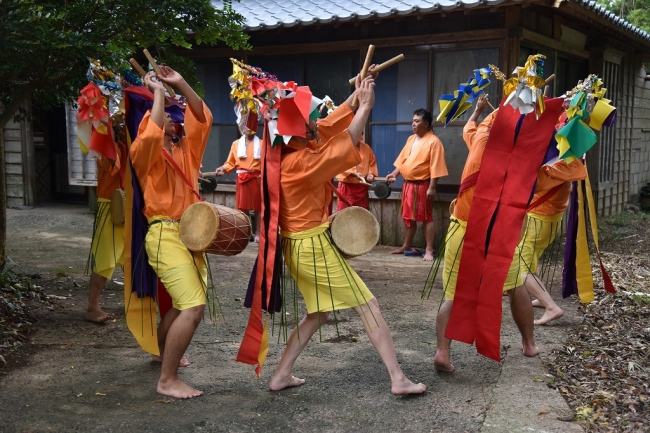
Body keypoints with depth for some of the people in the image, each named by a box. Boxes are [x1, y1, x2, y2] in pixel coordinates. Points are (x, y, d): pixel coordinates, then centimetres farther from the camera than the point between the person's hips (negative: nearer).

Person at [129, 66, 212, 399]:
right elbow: (153, 132, -25)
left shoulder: (185, 149, 14)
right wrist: (159, 92, -15)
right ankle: (167, 380, -8)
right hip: (166, 234, -8)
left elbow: (202, 118, 8)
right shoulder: (143, 152, -4)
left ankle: (162, 351, 44)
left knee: (185, 303, 19)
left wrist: (180, 84, 1)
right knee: (194, 306, -18)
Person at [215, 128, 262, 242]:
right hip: (242, 179, 1)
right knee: (242, 207, 2)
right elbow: (231, 162, 6)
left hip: (257, 179, -1)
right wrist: (223, 169, -11)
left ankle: (258, 233, 8)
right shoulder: (236, 143, 11)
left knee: (258, 207, 2)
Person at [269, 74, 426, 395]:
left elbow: (330, 127, 10)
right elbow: (347, 141, -17)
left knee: (318, 313, 20)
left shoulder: (291, 154, 5)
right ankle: (398, 379, 3)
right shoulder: (299, 162, -21)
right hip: (314, 246, -9)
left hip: (300, 245, 9)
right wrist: (367, 104, -8)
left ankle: (282, 375, 21)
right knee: (369, 307, -1)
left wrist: (358, 95, 8)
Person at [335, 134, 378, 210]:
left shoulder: (366, 148, 7)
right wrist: (353, 173, -22)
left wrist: (371, 173, -2)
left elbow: (372, 163, 17)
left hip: (362, 186, 4)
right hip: (346, 186, -4)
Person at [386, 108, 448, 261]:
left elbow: (435, 167, -16)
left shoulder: (433, 141, -12)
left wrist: (431, 187, -20)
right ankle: (406, 246, 27)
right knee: (408, 217, 15)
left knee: (426, 217, -3)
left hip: (422, 185, -8)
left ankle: (429, 250, 1)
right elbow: (403, 159, 18)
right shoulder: (411, 139, 13)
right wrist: (394, 174, 5)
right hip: (408, 184, 8)